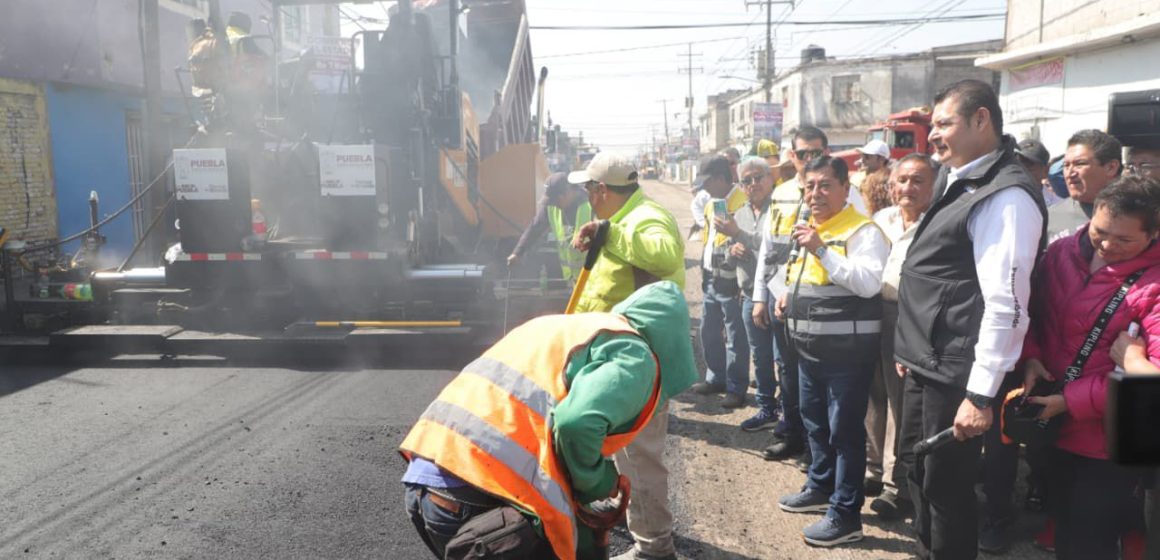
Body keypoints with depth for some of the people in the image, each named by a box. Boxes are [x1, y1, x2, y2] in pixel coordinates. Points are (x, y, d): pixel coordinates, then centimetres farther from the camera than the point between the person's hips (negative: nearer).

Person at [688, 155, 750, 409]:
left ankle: (736, 388, 10)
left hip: (731, 282, -9)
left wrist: (735, 233, -34)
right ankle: (716, 378, 32)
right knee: (709, 332, 17)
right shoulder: (712, 203, 14)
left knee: (735, 338, 0)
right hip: (711, 280, 9)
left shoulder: (742, 203, -15)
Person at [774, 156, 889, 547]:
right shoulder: (807, 227, 14)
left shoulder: (862, 230, -12)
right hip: (809, 346, 9)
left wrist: (822, 250, -27)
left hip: (847, 348, -9)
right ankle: (820, 487, 39)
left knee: (844, 430, -2)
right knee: (814, 422, 21)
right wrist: (788, 295, 8)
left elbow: (868, 283, -26)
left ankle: (846, 515, 8)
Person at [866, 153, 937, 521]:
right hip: (873, 314, 7)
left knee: (902, 405, 1)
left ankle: (899, 486, 16)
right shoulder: (882, 219, 10)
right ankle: (875, 469, 34)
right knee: (874, 396, 17)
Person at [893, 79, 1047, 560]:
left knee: (946, 485, 4)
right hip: (924, 366, 9)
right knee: (919, 472, 21)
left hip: (955, 374, -9)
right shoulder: (956, 183, 13)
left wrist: (981, 394, -23)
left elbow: (1006, 303, -23)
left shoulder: (1005, 196, -18)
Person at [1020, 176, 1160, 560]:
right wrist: (1031, 357, -6)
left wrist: (1071, 400, -22)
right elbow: (1033, 311, 12)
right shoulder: (1062, 253, 0)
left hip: (1111, 445, -5)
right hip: (1056, 431, 5)